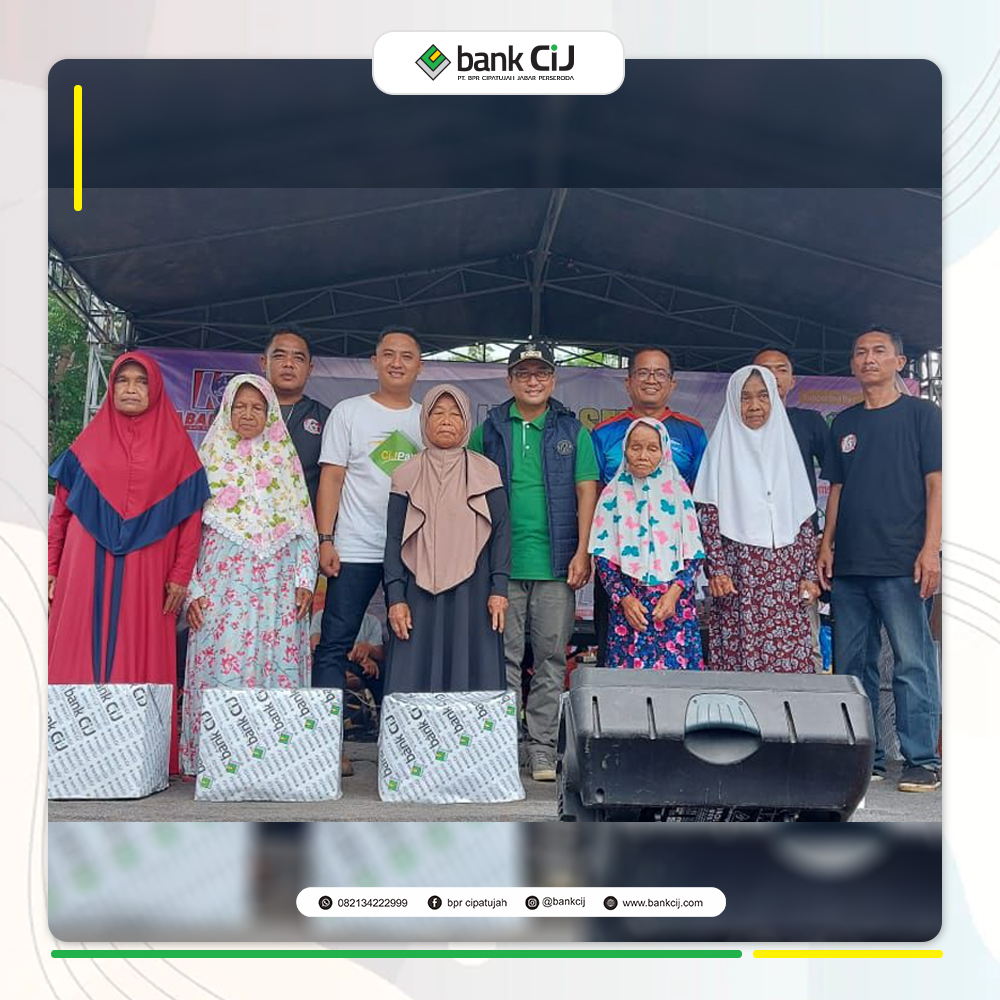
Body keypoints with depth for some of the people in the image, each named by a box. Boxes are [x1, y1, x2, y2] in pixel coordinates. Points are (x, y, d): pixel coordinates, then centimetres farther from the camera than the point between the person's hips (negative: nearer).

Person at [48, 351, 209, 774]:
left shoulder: (175, 446, 6)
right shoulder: (89, 442, 11)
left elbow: (190, 516, 2)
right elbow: (61, 509, 11)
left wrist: (180, 576, -5)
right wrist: (51, 569, 4)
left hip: (144, 575, -1)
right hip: (86, 571, 2)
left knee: (139, 658, -1)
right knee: (80, 653, 0)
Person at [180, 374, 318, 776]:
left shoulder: (285, 460, 15)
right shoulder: (210, 457, 11)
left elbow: (304, 525, 11)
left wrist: (305, 579, 0)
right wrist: (193, 588, -3)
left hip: (277, 583, 1)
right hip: (223, 578, -1)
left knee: (278, 662, -4)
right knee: (221, 662, -8)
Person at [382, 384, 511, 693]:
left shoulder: (486, 472, 6)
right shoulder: (406, 475, 7)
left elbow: (501, 531, 4)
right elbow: (394, 539, 6)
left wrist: (498, 589, -5)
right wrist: (395, 597, -3)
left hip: (472, 593, 0)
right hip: (420, 590, 1)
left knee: (472, 675, -1)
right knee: (416, 677, -1)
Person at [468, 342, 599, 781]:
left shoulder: (572, 431, 9)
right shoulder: (489, 429, 9)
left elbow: (586, 490, 4)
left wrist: (582, 552, -5)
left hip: (556, 563, 0)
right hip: (501, 562, 0)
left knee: (551, 657, 4)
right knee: (504, 657, 3)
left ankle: (542, 749, 13)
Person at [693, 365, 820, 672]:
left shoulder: (785, 444, 14)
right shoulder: (722, 447, 5)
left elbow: (804, 516, 12)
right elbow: (708, 514, -2)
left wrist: (809, 573, 6)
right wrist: (716, 570, -10)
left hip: (786, 573, 3)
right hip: (739, 574, -3)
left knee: (790, 656, -3)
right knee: (738, 656, -5)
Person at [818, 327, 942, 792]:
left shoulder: (922, 414, 4)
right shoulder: (843, 423, 17)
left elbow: (936, 484, -2)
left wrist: (931, 548, -11)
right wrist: (827, 545, 10)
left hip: (902, 562, -5)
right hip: (849, 564, 5)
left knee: (913, 661, -5)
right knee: (851, 662, 7)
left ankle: (921, 760, 2)